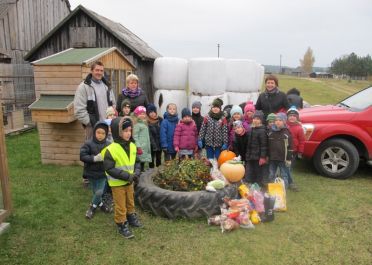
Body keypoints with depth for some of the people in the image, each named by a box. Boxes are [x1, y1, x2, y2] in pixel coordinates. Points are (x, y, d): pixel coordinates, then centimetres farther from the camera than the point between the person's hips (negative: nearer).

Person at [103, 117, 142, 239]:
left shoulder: (132, 146, -4)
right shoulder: (111, 150, -24)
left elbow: (136, 161, 9)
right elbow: (109, 169, -24)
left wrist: (137, 172, -10)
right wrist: (126, 176, -25)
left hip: (129, 181, 6)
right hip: (117, 183, -6)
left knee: (130, 202, 24)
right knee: (120, 206, 8)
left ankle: (131, 217, 46)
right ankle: (122, 225, 25)